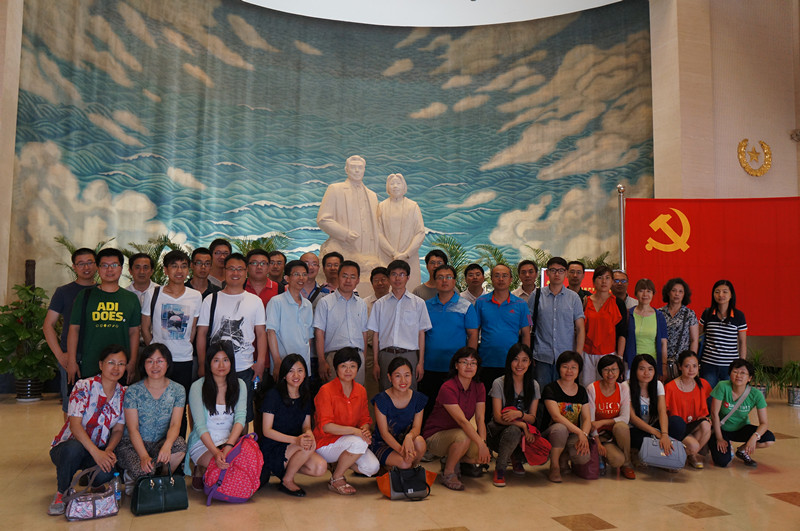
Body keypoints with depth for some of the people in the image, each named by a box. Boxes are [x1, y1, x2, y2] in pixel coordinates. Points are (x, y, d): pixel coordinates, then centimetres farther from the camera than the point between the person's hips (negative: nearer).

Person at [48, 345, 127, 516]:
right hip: (68, 445, -2)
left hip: (100, 450, 3)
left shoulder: (123, 394, 0)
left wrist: (109, 451, -20)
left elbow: (118, 430, 1)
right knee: (74, 449, -38)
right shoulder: (84, 386, -13)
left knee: (106, 473, -30)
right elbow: (75, 425, -21)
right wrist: (96, 452, -32)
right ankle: (62, 493, -10)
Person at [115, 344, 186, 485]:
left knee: (180, 443, -31)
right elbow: (133, 429, -11)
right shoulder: (133, 391, -5)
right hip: (133, 444, -2)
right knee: (145, 471, -31)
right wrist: (144, 456, -27)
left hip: (161, 444, 2)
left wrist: (167, 446, -30)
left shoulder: (178, 390, 1)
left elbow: (175, 424, -8)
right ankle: (130, 477, 4)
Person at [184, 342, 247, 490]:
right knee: (224, 466, -33)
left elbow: (240, 418, -8)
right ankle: (200, 470, 2)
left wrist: (229, 446, -26)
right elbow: (200, 426, -12)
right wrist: (216, 452, -27)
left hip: (230, 441, 4)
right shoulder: (198, 387, -5)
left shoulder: (239, 385, 5)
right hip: (202, 443, -4)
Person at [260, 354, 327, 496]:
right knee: (308, 447, -31)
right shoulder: (273, 395, -13)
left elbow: (306, 426, 9)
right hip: (272, 451, -6)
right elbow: (267, 431, -15)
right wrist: (295, 440, -29)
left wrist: (309, 433, -18)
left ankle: (284, 468, 7)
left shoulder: (306, 397, 5)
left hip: (292, 448, 6)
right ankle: (287, 481, -6)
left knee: (320, 468, -20)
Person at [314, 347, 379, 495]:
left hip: (350, 439, 6)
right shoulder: (326, 391, -15)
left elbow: (365, 419, 8)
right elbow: (325, 426, -20)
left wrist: (365, 430, -17)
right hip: (325, 443, -6)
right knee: (359, 443, -33)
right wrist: (354, 430, -30)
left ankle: (340, 464, 13)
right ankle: (335, 479, -8)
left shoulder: (361, 390, 4)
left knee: (372, 467, -17)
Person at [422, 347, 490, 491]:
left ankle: (453, 460, 11)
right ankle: (447, 473, -12)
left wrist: (483, 442, -27)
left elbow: (480, 419, -10)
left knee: (486, 456, -18)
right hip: (435, 436, -6)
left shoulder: (479, 387, -2)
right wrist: (481, 444, -40)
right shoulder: (448, 388, -23)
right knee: (463, 436, -36)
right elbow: (462, 420, -32)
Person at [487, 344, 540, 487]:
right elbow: (498, 417, -12)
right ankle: (499, 468, -12)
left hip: (524, 431, 4)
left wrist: (519, 414, -21)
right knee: (514, 431, -38)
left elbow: (532, 418, 2)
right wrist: (522, 424, -26)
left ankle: (516, 458, 10)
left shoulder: (533, 385, 4)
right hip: (499, 431, -3)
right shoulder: (499, 383, -7)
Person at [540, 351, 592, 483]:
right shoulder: (550, 389, -6)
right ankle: (554, 467, -13)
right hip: (550, 433, -4)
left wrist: (584, 435, -18)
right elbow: (556, 416, -18)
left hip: (573, 436, 4)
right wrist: (579, 432, -26)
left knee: (583, 458, -28)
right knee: (560, 428, -39)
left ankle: (564, 457, 12)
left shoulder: (581, 391, 10)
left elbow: (587, 418, 3)